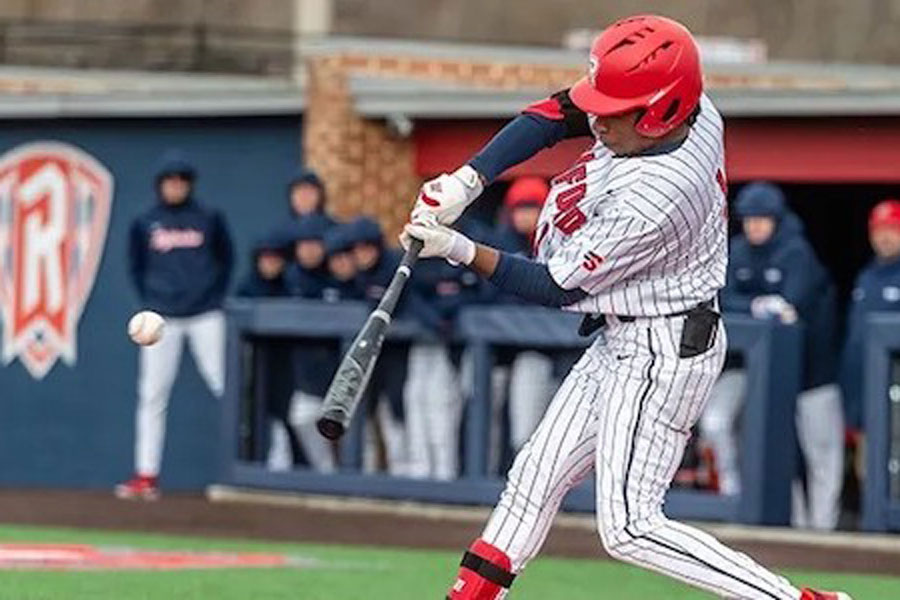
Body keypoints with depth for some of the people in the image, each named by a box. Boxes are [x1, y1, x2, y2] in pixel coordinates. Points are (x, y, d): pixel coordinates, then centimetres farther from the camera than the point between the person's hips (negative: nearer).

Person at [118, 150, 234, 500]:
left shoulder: (209, 219, 5)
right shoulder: (145, 223, 6)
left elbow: (225, 260, 13)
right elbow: (136, 266, 15)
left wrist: (216, 296, 3)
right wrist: (149, 300, 4)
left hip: (205, 315, -1)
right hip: (162, 319, 1)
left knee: (226, 387, -6)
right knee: (152, 395, -1)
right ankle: (146, 476, 2)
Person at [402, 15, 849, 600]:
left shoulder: (651, 200, -32)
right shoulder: (694, 110, -9)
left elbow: (558, 287, -19)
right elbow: (555, 114, 0)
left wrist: (462, 250, -16)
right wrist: (468, 180, -9)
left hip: (662, 354, -10)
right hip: (623, 339, 10)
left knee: (628, 527, -9)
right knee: (539, 472, 13)